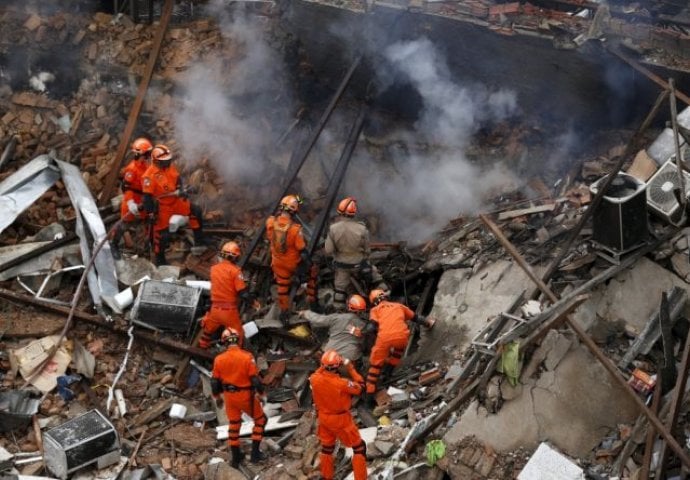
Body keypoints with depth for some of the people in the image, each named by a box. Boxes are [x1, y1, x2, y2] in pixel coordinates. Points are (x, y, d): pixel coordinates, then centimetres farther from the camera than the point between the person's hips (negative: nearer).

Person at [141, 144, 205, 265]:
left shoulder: (170, 167, -3)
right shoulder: (149, 176, -25)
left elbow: (178, 179, 14)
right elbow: (147, 196, -22)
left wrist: (181, 190, -4)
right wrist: (151, 213, -19)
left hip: (176, 200, 7)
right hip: (162, 206, -7)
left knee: (195, 212, 2)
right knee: (162, 233, 0)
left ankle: (199, 241, 14)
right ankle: (159, 258, 19)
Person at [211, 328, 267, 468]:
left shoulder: (219, 359, -8)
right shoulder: (247, 357, -19)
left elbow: (215, 381, -1)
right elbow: (255, 379, -17)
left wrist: (217, 397, 15)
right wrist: (261, 394, -2)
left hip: (229, 396, 4)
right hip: (246, 396, -3)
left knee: (233, 425, 20)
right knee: (260, 419, 19)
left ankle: (236, 458, 30)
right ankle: (255, 453, 16)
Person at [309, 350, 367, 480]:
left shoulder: (315, 380, -19)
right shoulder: (342, 383, -33)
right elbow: (360, 387, -16)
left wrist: (324, 366, 2)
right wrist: (351, 368, -13)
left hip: (324, 418, 5)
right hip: (340, 419, -5)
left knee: (327, 446, 27)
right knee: (359, 447, 11)